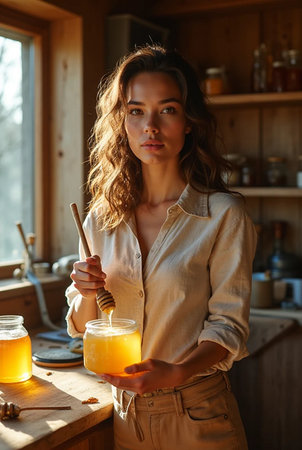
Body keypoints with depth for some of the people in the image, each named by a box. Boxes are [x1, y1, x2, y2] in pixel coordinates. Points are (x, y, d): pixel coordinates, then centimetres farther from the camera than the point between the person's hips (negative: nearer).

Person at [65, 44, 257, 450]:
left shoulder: (224, 214, -12)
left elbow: (228, 323, -11)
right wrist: (88, 293, -15)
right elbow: (82, 326, 6)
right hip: (124, 413, 4)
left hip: (198, 416, -3)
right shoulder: (102, 218, 0)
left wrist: (176, 372, -27)